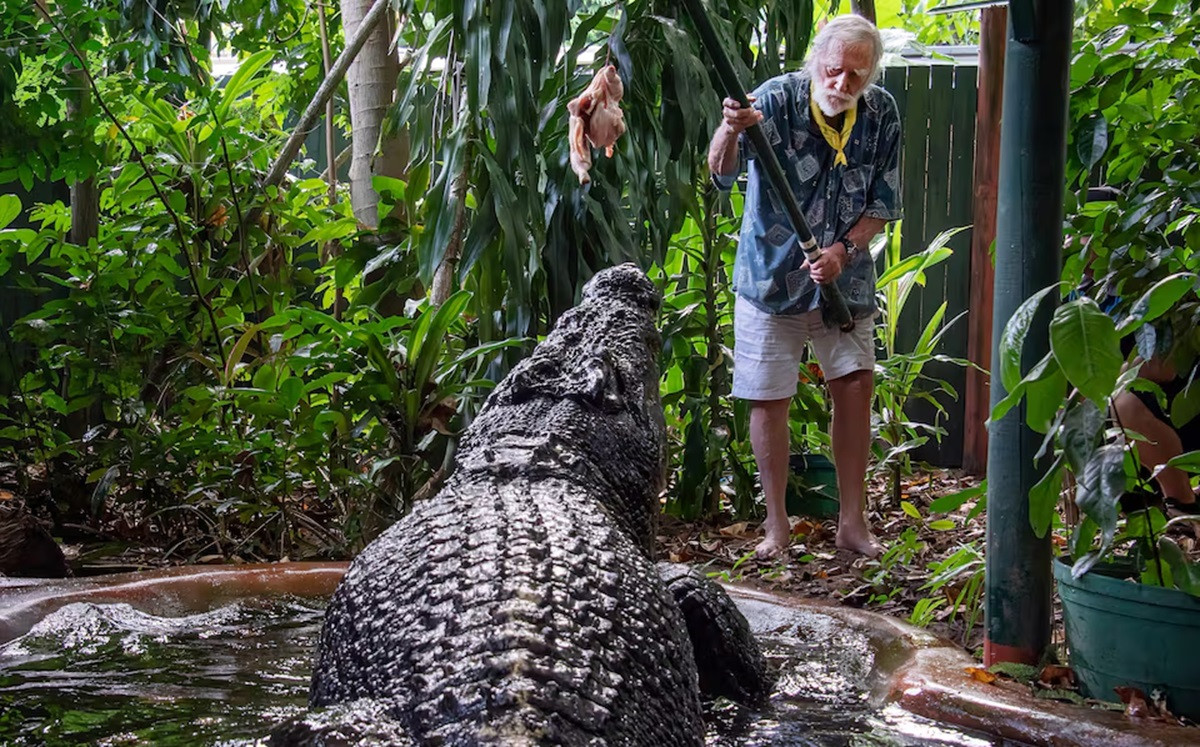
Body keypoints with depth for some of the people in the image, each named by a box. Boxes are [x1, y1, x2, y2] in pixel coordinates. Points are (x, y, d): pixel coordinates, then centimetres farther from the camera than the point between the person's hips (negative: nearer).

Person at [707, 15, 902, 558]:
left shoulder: (881, 115, -7)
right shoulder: (776, 100, -19)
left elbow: (883, 203, 0)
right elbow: (721, 173, -33)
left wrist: (845, 249, -18)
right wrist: (730, 132, -56)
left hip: (845, 279, 3)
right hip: (771, 277, -3)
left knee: (855, 387, 2)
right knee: (769, 400, 1)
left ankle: (853, 522, 14)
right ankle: (777, 524, 15)